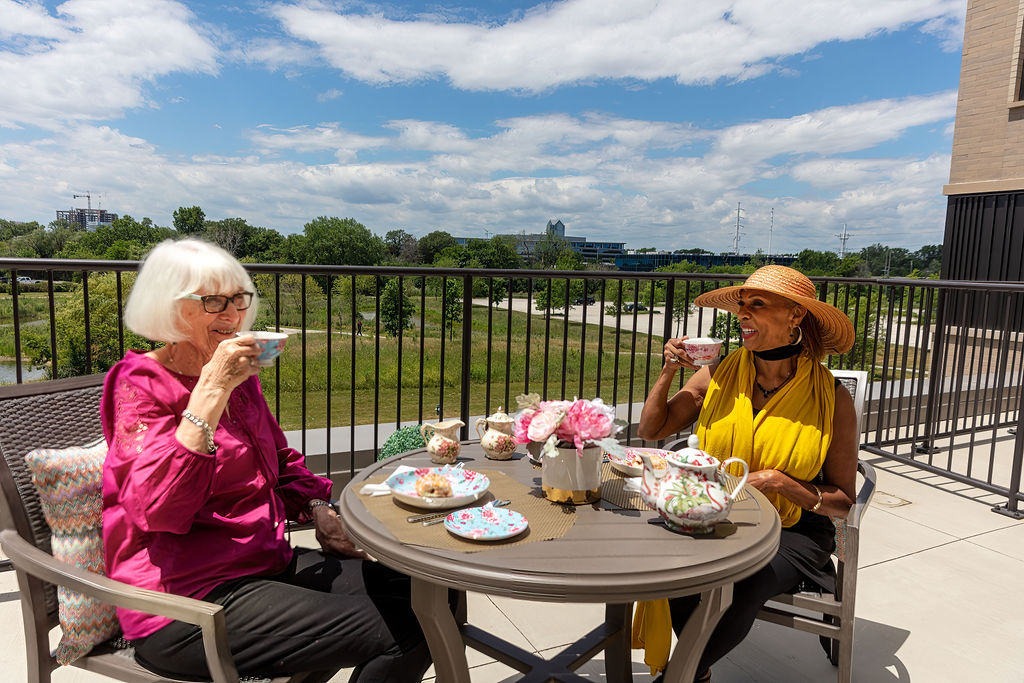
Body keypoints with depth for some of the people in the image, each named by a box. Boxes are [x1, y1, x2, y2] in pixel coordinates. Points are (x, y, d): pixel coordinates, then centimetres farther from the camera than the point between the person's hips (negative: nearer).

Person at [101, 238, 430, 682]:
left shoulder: (241, 379, 12)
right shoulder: (141, 385, -9)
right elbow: (154, 509, -25)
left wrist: (319, 509, 6)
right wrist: (211, 391, -27)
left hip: (266, 561, 8)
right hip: (185, 600, -7)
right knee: (399, 631, -18)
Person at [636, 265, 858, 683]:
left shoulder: (831, 398, -8)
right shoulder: (719, 374, -2)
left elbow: (843, 502, -2)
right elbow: (651, 431, 5)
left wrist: (780, 482, -19)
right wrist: (669, 372, -9)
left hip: (792, 533, -2)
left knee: (739, 587, -31)